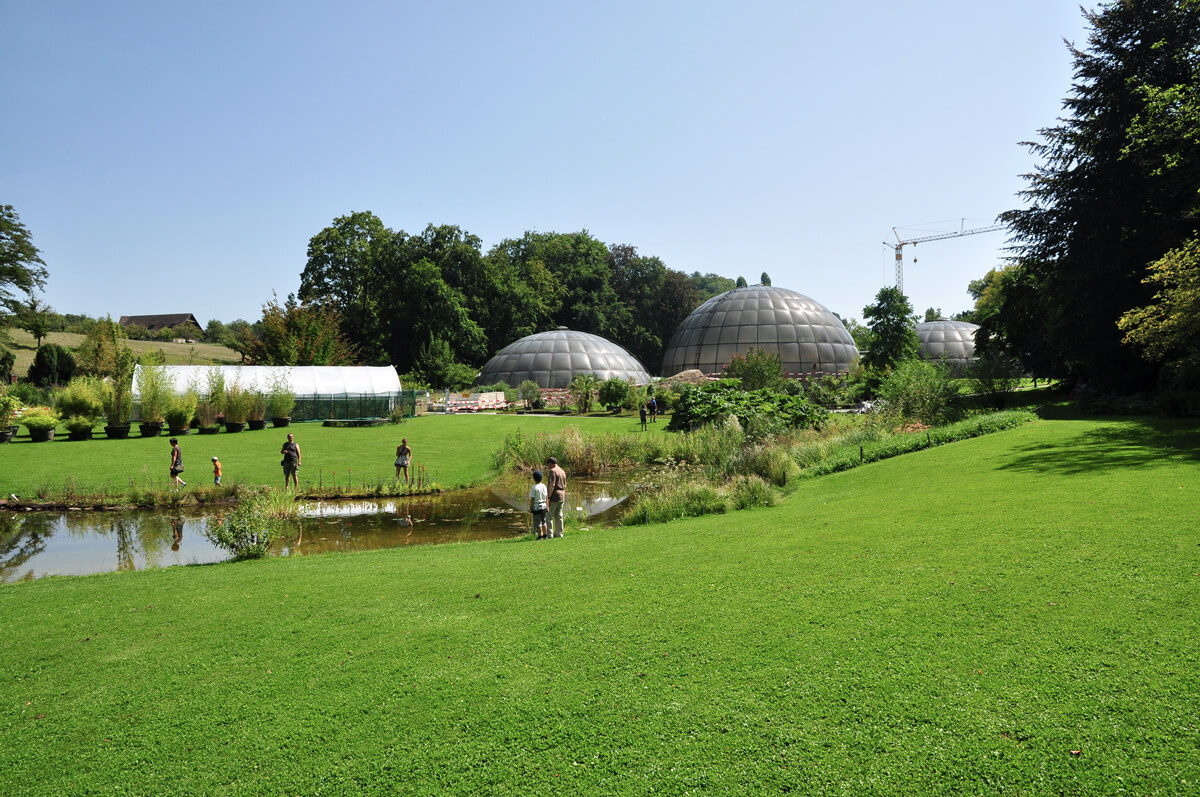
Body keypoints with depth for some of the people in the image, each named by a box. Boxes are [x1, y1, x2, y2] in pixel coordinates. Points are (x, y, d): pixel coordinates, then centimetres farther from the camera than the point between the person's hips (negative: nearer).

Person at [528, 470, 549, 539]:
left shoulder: (534, 487, -16)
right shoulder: (544, 486, 2)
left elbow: (532, 499, -15)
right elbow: (546, 497, 7)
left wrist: (530, 508, -8)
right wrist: (546, 506, 16)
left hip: (536, 507, -6)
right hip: (543, 506, 6)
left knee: (538, 523, 2)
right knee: (543, 522, 17)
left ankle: (540, 536, 4)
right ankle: (545, 535, 22)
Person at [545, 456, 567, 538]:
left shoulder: (553, 471, -13)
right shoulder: (563, 471, 14)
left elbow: (552, 485, -22)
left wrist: (549, 496, -19)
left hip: (554, 496, -8)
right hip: (562, 497, 9)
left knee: (549, 516, -4)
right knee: (558, 516, 13)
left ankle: (549, 534, -7)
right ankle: (559, 533, 16)